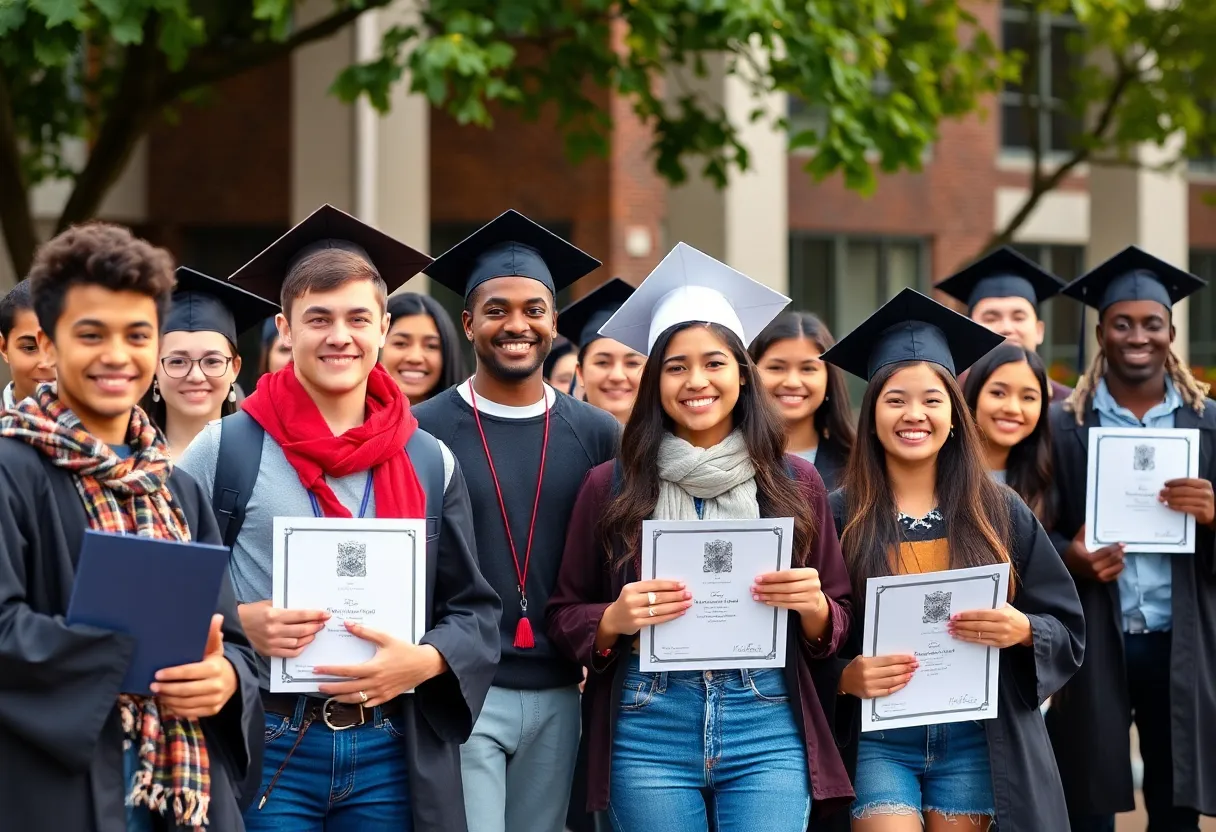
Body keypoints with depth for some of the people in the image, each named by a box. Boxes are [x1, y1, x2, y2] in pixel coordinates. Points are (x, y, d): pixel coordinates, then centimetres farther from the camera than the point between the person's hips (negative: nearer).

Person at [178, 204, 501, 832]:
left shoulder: (430, 465, 6)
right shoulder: (224, 450, -1)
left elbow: (474, 609, 7)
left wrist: (423, 662, -12)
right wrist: (239, 622, -16)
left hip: (392, 757, 3)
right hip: (263, 750, -2)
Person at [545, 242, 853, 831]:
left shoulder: (795, 483, 6)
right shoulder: (611, 486, 3)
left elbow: (838, 626, 11)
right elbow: (563, 618, 6)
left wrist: (813, 606, -11)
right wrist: (615, 618, -14)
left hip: (767, 735, 0)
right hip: (649, 736, 0)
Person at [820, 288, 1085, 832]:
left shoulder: (1000, 512, 3)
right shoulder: (838, 517, -2)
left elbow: (1069, 632, 5)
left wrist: (1022, 631, -16)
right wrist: (845, 676, -21)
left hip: (978, 743, 2)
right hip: (876, 740, -2)